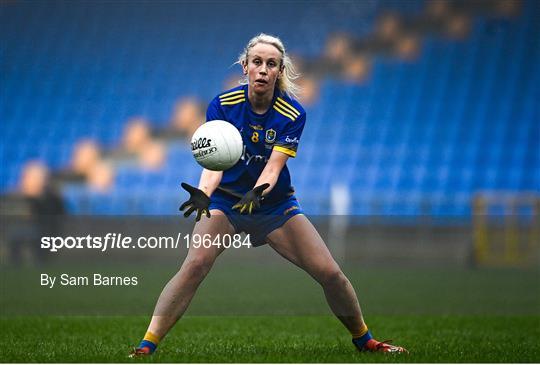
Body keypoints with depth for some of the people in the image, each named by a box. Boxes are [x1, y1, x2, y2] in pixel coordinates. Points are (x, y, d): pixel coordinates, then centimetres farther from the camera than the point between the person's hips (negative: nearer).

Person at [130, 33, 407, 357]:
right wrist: (203, 193, -44)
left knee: (329, 272, -7)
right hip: (226, 201, -1)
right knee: (195, 265, -27)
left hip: (276, 204, 1)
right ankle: (146, 347, -27)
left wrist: (257, 193, -46)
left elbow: (273, 167, -24)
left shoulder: (293, 115, -13)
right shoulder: (222, 105, -14)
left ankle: (364, 339, 19)